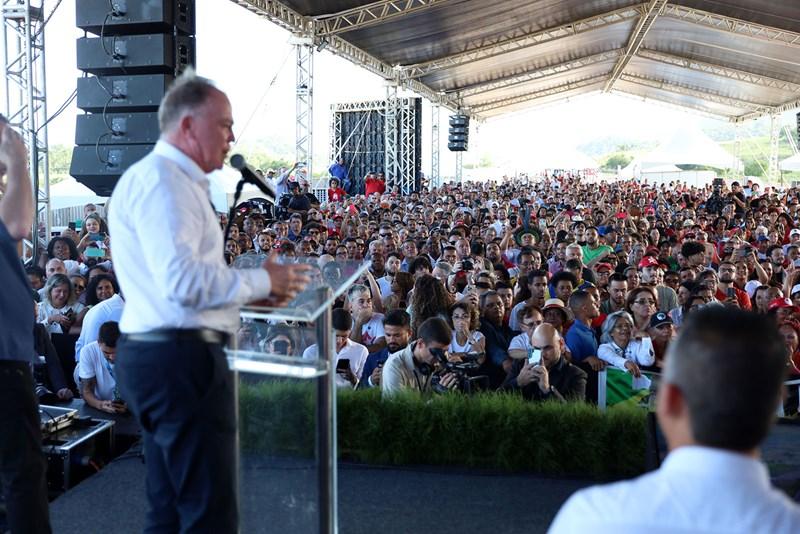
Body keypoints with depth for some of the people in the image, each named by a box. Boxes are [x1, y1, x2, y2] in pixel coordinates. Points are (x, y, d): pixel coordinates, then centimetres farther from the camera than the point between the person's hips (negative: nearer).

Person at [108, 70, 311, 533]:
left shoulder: (173, 181, 19)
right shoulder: (162, 179, -14)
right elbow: (183, 281, -25)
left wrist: (251, 290, 10)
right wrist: (260, 281, -13)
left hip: (165, 355, 11)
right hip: (178, 359, -11)